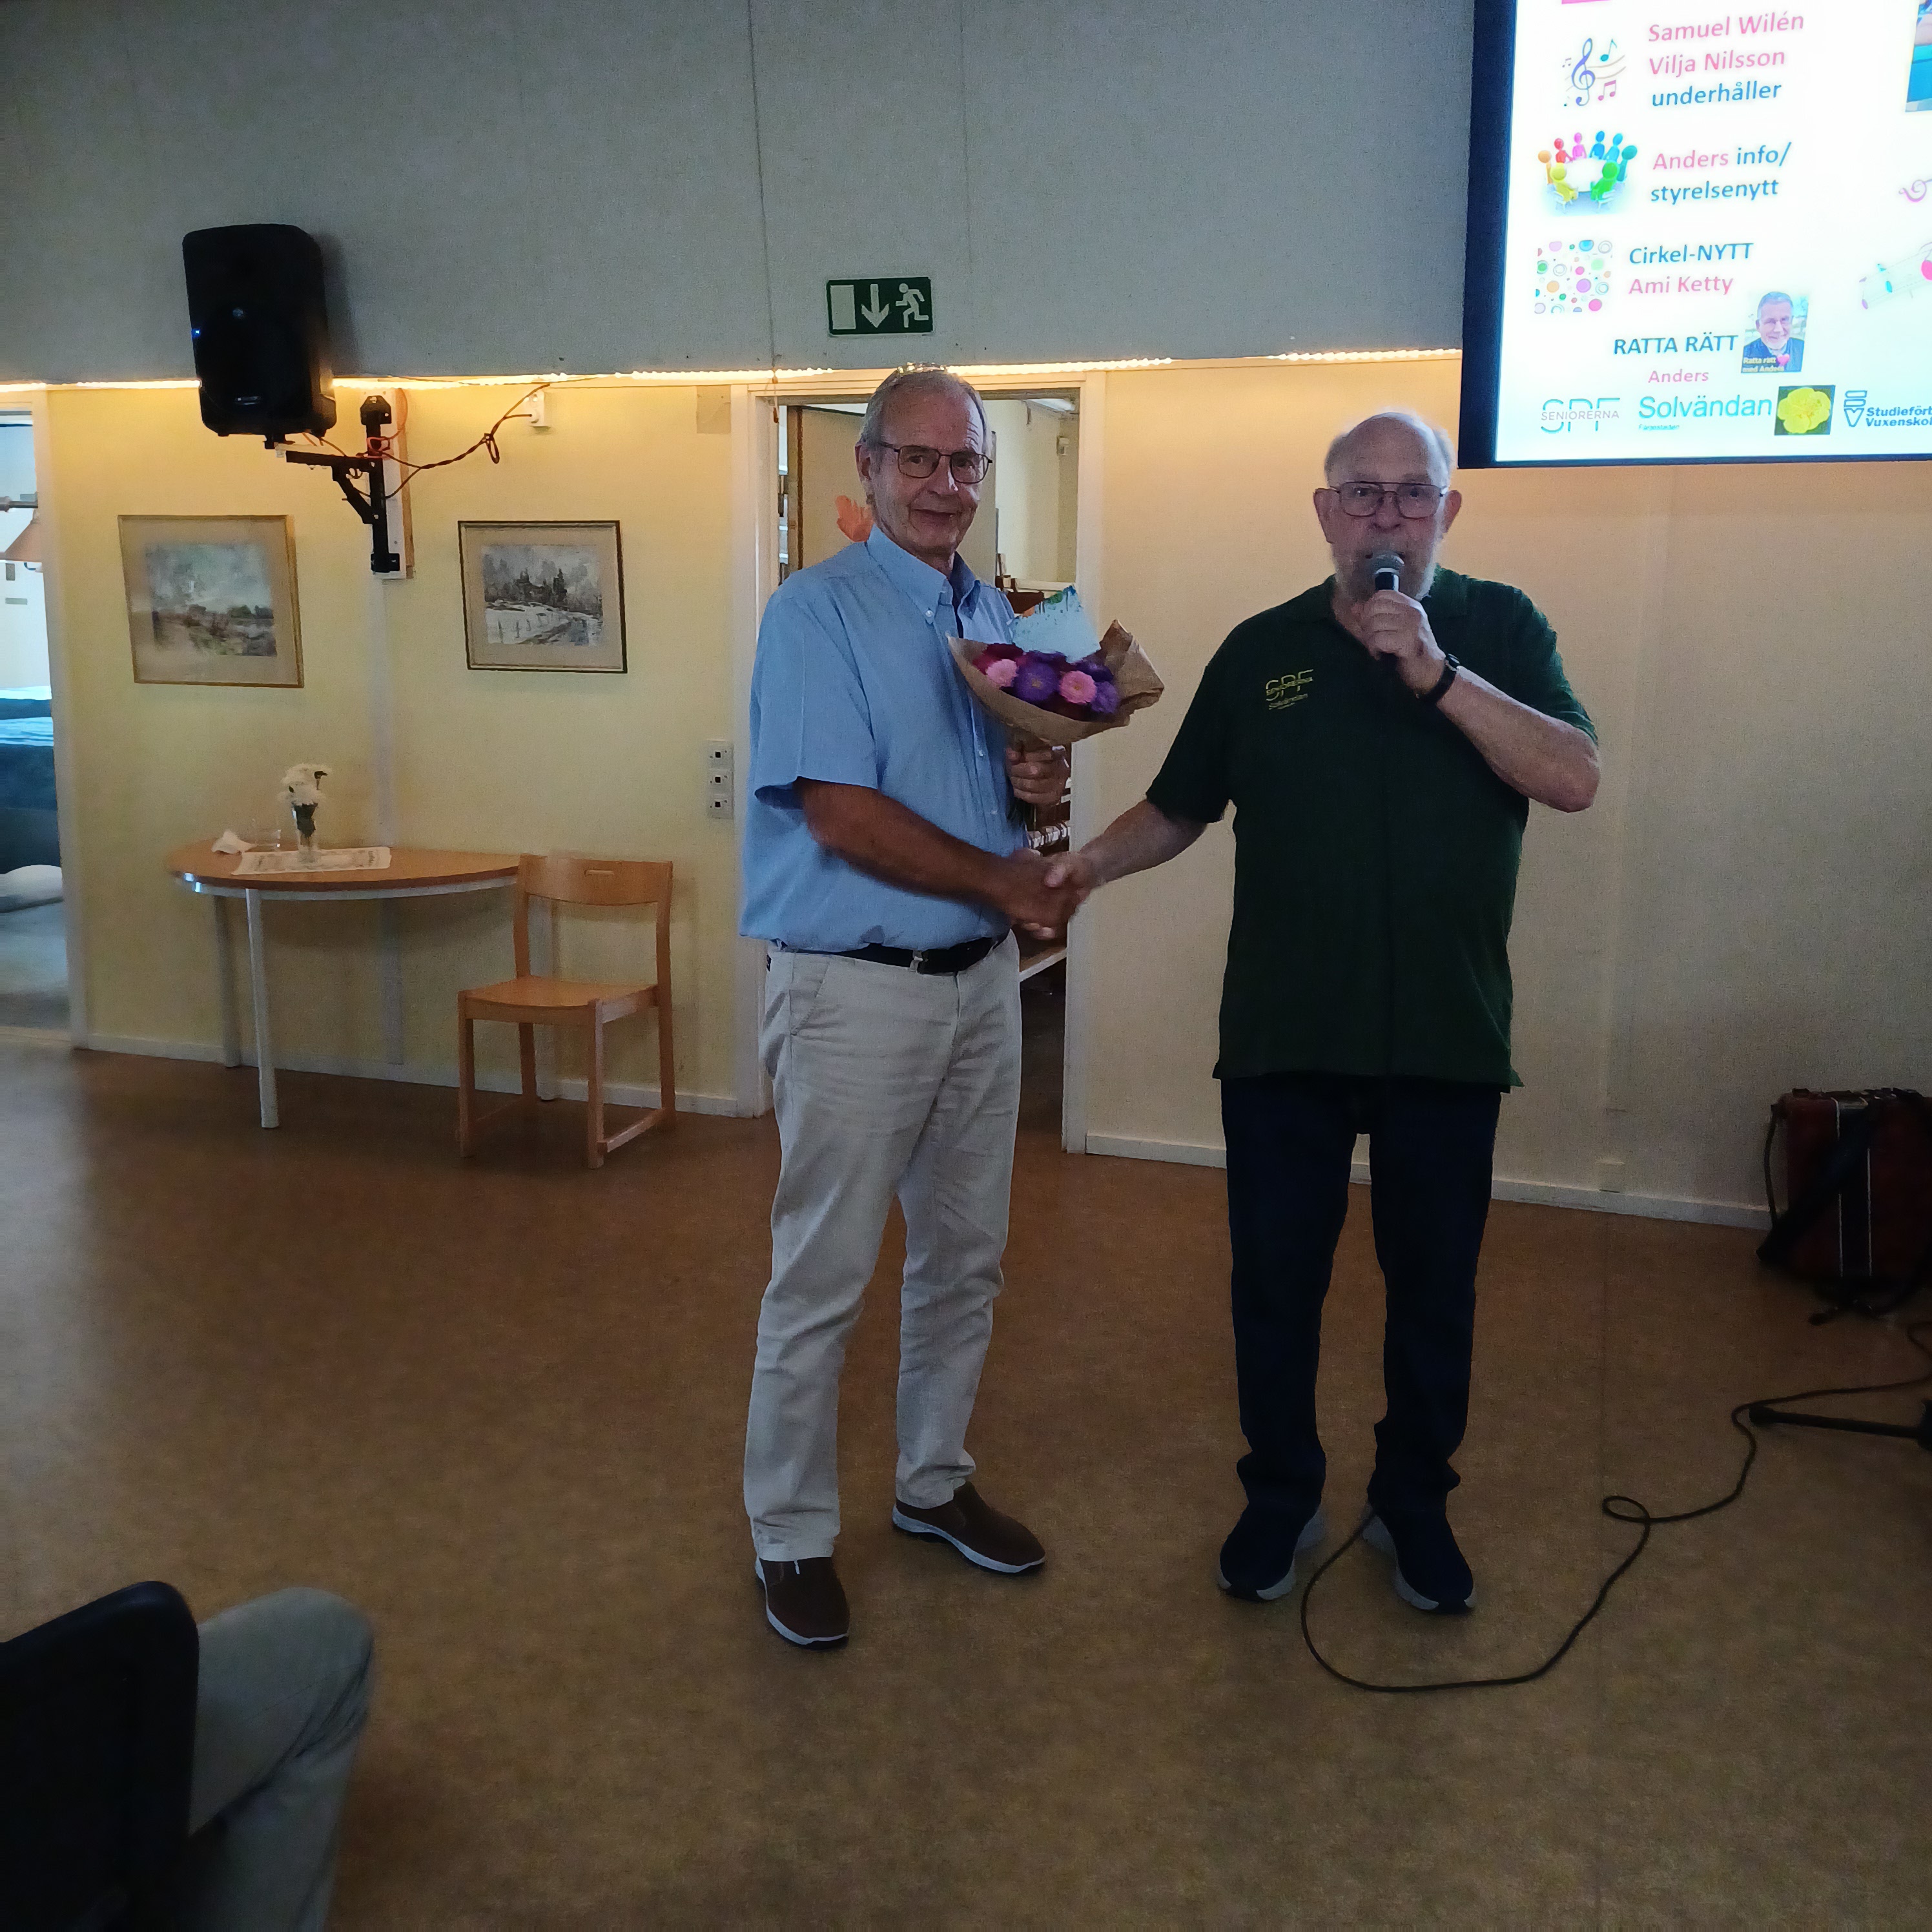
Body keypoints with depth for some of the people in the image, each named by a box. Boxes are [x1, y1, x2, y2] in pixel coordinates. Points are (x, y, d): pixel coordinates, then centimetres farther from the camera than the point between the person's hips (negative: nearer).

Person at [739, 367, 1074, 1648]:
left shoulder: (997, 617, 12)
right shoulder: (818, 611, -10)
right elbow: (843, 817, -18)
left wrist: (1041, 787, -6)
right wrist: (1006, 882, -10)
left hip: (980, 977, 7)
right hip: (856, 988, -7)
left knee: (965, 1257, 16)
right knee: (823, 1279, 1)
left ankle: (936, 1482, 34)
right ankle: (792, 1535, 18)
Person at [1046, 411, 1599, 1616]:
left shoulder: (1500, 630, 1)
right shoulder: (1262, 651, 5)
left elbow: (1575, 779, -13)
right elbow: (1181, 807, 10)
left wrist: (1438, 672, -21)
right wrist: (1091, 863, -8)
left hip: (1449, 1033, 0)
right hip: (1283, 1032, 1)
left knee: (1435, 1287, 13)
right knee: (1275, 1282, 10)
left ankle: (1415, 1501, 35)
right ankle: (1282, 1496, 32)